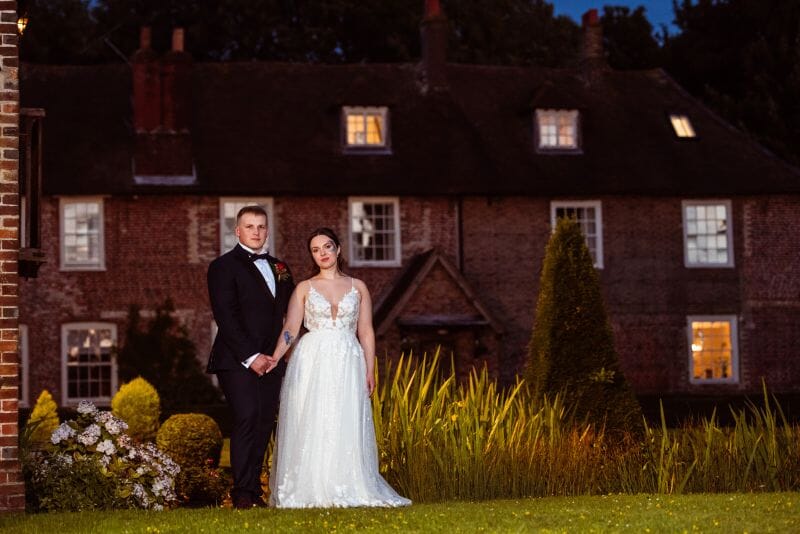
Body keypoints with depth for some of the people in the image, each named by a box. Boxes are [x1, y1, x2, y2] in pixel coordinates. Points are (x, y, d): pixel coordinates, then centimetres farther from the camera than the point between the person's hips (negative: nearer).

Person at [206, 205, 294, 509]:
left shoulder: (278, 267, 19)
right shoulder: (224, 266, 0)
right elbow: (225, 317, -9)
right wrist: (250, 356, -16)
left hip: (269, 361, 6)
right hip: (237, 360, -6)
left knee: (264, 424, 1)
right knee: (247, 418, -17)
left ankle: (255, 490, 4)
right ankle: (243, 493, -14)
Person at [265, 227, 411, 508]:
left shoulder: (357, 287, 12)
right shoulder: (304, 288, 9)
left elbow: (366, 332, 10)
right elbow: (290, 328, -1)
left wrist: (370, 371, 1)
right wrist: (276, 356, -18)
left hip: (347, 365, 1)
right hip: (312, 364, -1)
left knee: (347, 428, -4)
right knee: (311, 427, -6)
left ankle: (348, 491, -1)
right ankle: (311, 492, -4)